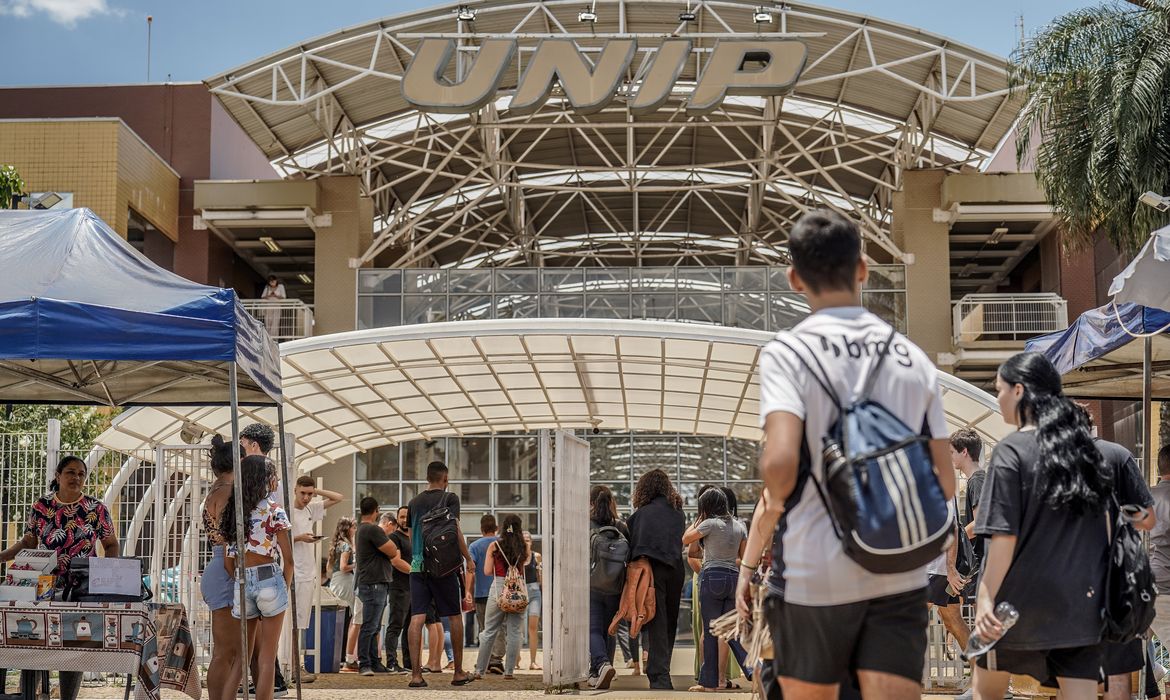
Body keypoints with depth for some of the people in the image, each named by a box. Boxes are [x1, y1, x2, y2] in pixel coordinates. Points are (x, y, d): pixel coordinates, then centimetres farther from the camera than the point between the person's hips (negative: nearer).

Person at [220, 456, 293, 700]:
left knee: (243, 656, 15)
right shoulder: (274, 510, -4)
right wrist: (286, 587, 8)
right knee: (267, 658, 2)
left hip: (241, 585, 5)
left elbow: (228, 562, 9)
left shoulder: (233, 510, 11)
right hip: (269, 581, -5)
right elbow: (287, 558, -6)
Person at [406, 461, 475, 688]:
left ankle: (416, 674, -10)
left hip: (417, 565, 4)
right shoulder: (449, 498, -2)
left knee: (417, 618, -3)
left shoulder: (413, 503, 12)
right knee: (455, 616, 9)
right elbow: (455, 530, -9)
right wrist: (468, 558, 0)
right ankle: (459, 672, 14)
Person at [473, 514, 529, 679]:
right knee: (514, 631, 5)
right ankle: (509, 670, 4)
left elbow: (487, 572, -1)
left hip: (498, 588, 0)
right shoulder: (524, 547, 1)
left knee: (489, 631, 7)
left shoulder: (494, 546, -1)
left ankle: (480, 670, 9)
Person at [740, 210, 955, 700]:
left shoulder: (786, 353, -7)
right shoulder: (914, 359, 6)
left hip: (813, 575, -3)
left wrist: (774, 503, -2)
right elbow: (944, 485, 7)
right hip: (900, 577, 3)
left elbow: (780, 460, -22)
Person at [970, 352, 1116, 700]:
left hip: (1021, 600, -5)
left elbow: (1005, 536, -17)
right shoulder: (1086, 448, 8)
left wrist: (986, 597, -14)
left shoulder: (1011, 451, -11)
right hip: (1083, 600, 5)